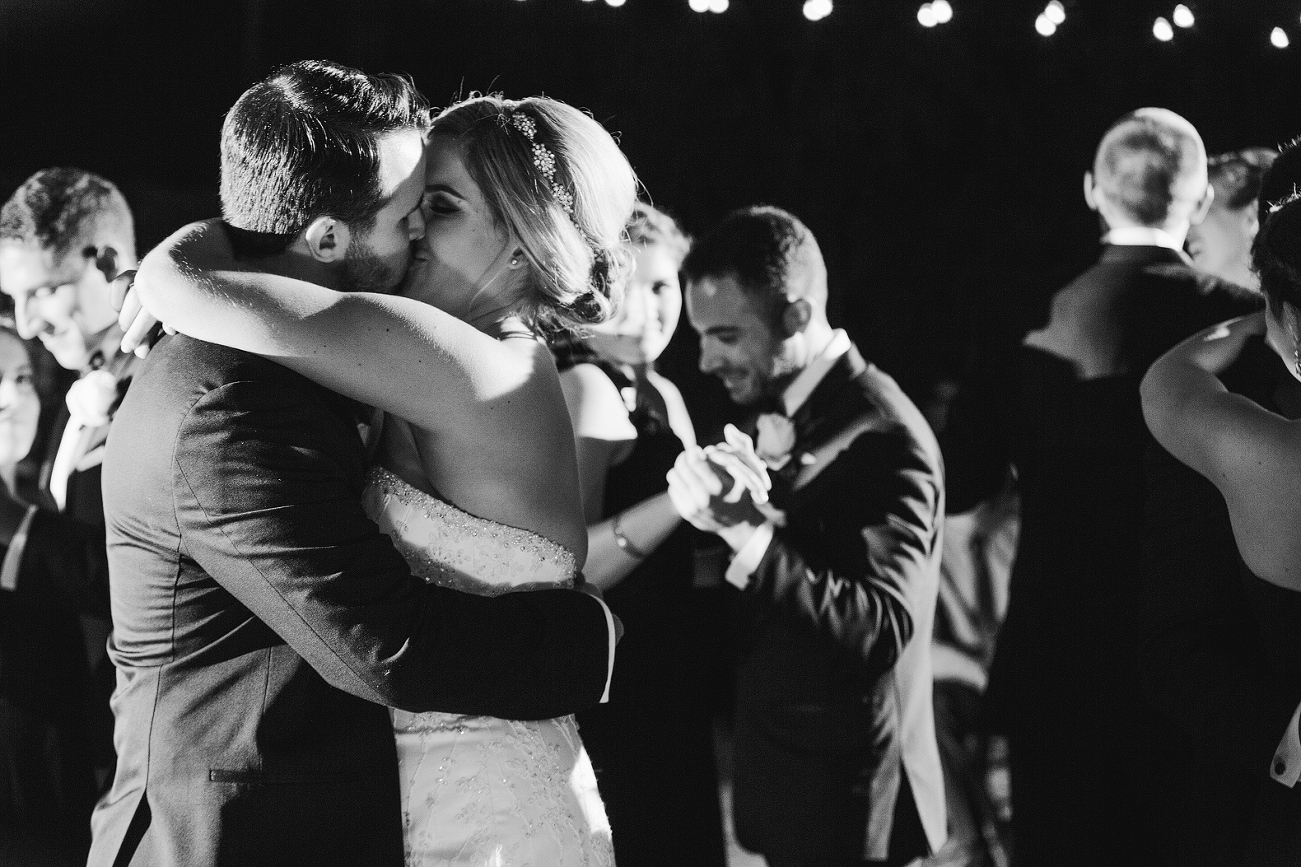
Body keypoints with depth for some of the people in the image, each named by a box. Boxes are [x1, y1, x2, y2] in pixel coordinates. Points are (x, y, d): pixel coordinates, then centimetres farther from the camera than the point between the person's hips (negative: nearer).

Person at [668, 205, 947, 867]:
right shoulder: (782, 415, 7)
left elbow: (879, 630, -27)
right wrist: (720, 509, -9)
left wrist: (748, 529, -32)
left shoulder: (883, 439, -19)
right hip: (785, 782, 8)